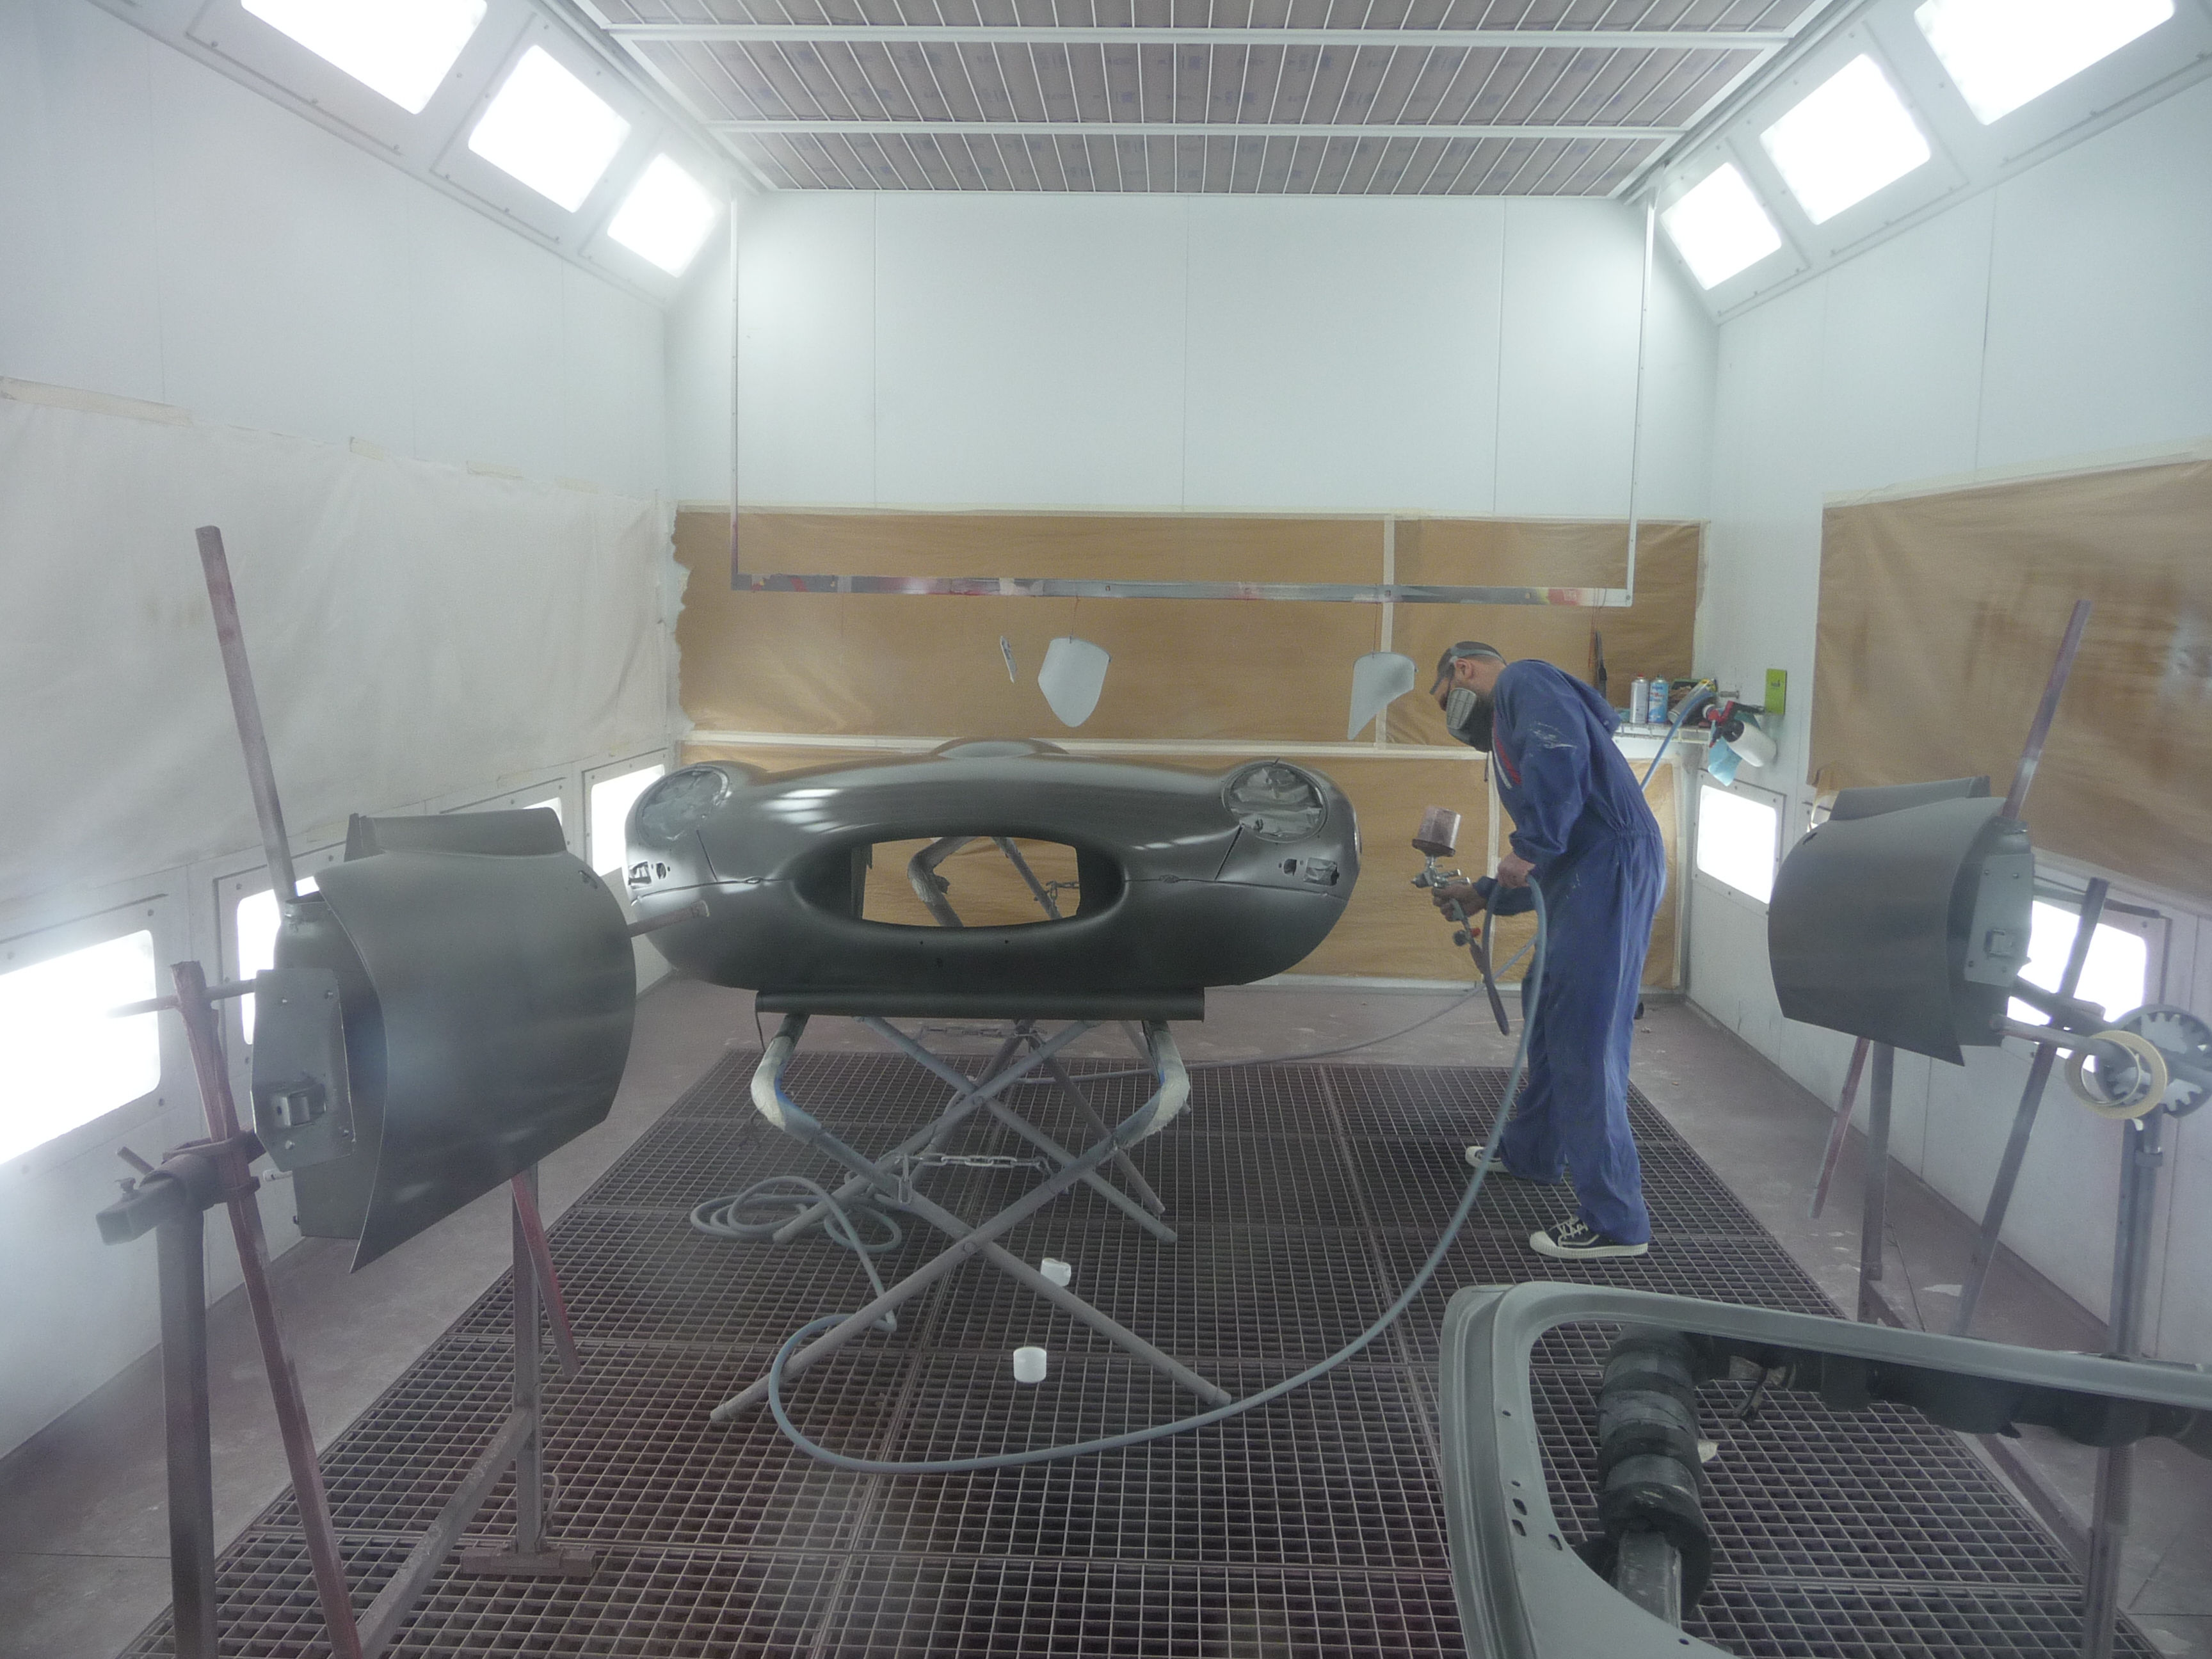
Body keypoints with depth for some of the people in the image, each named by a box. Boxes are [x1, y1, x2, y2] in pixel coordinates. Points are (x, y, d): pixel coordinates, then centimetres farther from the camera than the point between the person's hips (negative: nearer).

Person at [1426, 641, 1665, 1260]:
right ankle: (1531, 1152, 41)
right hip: (1586, 874, 11)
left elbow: (1562, 751, -22)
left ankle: (1615, 1220, -2)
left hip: (1612, 866, -11)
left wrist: (1531, 848, -20)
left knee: (1585, 1038, -8)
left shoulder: (1523, 681, 1)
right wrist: (1484, 894, 32)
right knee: (1551, 1016, 23)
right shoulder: (1513, 722, 29)